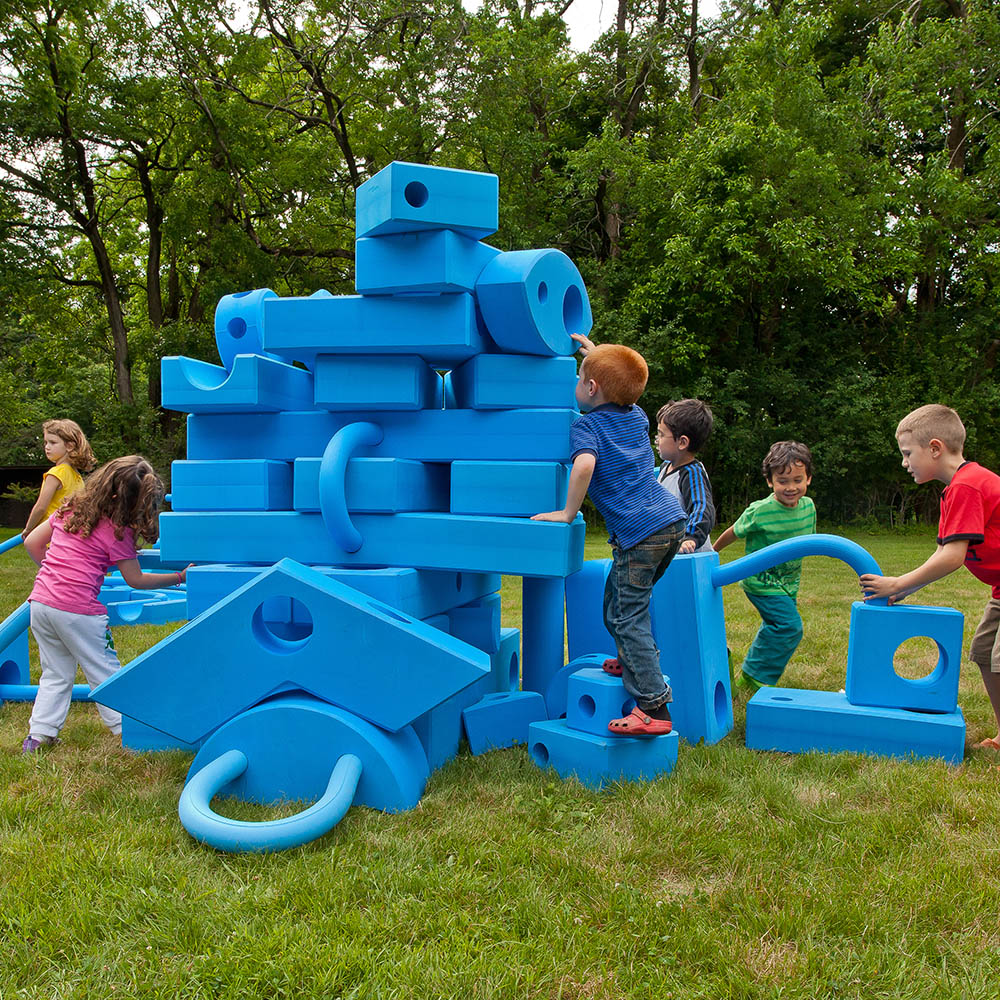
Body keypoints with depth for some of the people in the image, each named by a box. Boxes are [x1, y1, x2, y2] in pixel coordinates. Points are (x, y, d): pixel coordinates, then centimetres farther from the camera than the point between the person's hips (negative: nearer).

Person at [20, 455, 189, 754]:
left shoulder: (70, 508, 11)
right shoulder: (117, 531, -6)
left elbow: (32, 542, 17)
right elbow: (136, 580, 0)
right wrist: (179, 577, 7)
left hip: (41, 603, 6)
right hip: (78, 610, -6)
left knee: (55, 675, 19)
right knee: (104, 673, 8)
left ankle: (38, 734, 18)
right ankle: (129, 729, 13)